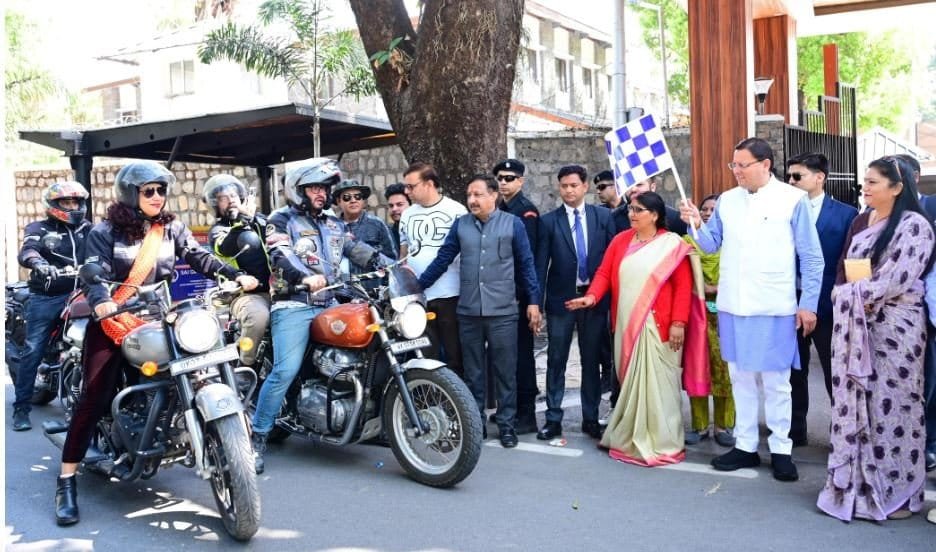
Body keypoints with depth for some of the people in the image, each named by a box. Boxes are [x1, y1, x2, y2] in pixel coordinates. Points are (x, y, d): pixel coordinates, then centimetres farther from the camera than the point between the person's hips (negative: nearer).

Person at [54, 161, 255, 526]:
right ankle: (67, 480, -5)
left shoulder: (173, 229, 11)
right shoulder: (105, 232, 1)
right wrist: (101, 302, -34)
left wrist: (235, 276, -16)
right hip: (113, 321, -3)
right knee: (94, 399, -10)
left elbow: (200, 258, 0)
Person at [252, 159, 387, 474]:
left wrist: (391, 266, -4)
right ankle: (257, 437, -7)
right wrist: (306, 277, -34)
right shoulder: (281, 220, 3)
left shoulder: (334, 225, 22)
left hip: (329, 306, 6)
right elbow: (280, 254, -15)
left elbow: (358, 250, 13)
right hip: (294, 306, -6)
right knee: (286, 370, -18)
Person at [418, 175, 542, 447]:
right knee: (473, 372, 12)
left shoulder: (513, 224, 0)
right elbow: (442, 260, 7)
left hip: (502, 312, -2)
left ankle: (506, 424, 16)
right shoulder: (460, 224, 6)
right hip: (468, 312, 3)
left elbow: (526, 264, 2)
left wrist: (533, 301, -1)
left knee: (505, 372, 4)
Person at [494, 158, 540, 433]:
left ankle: (527, 415, 5)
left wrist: (521, 293, -20)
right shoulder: (500, 209, 15)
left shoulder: (526, 210, -9)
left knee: (520, 349, -3)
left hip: (518, 292, -8)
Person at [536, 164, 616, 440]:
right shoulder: (549, 221, 0)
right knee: (556, 361, 4)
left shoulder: (603, 216, 3)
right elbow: (540, 264, -1)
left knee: (591, 361, 10)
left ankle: (590, 419, 21)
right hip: (560, 299, -1)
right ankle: (553, 419, 13)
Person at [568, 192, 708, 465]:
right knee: (630, 382, 12)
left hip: (657, 327, -4)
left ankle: (661, 443, 11)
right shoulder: (620, 240, 9)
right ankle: (631, 437, 24)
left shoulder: (672, 244, -4)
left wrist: (678, 323, -14)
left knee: (656, 382, -1)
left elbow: (683, 286, -8)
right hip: (626, 325, 4)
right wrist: (591, 296, -15)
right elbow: (604, 273, 3)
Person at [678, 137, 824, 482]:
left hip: (774, 308, -4)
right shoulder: (726, 200, 7)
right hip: (732, 306, 4)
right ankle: (745, 445, 23)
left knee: (776, 382, 4)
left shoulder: (793, 200, -4)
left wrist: (808, 304, -5)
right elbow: (711, 245, 11)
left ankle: (781, 449, 16)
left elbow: (811, 257, -2)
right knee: (740, 378, 12)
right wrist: (697, 225, -8)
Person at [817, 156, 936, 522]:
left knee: (891, 404, 0)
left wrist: (857, 295, -12)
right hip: (855, 323, 7)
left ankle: (896, 491, 13)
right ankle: (857, 483, 19)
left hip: (894, 325, -6)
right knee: (854, 402, 8)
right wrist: (847, 299, -1)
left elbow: (898, 278, -16)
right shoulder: (860, 223, 14)